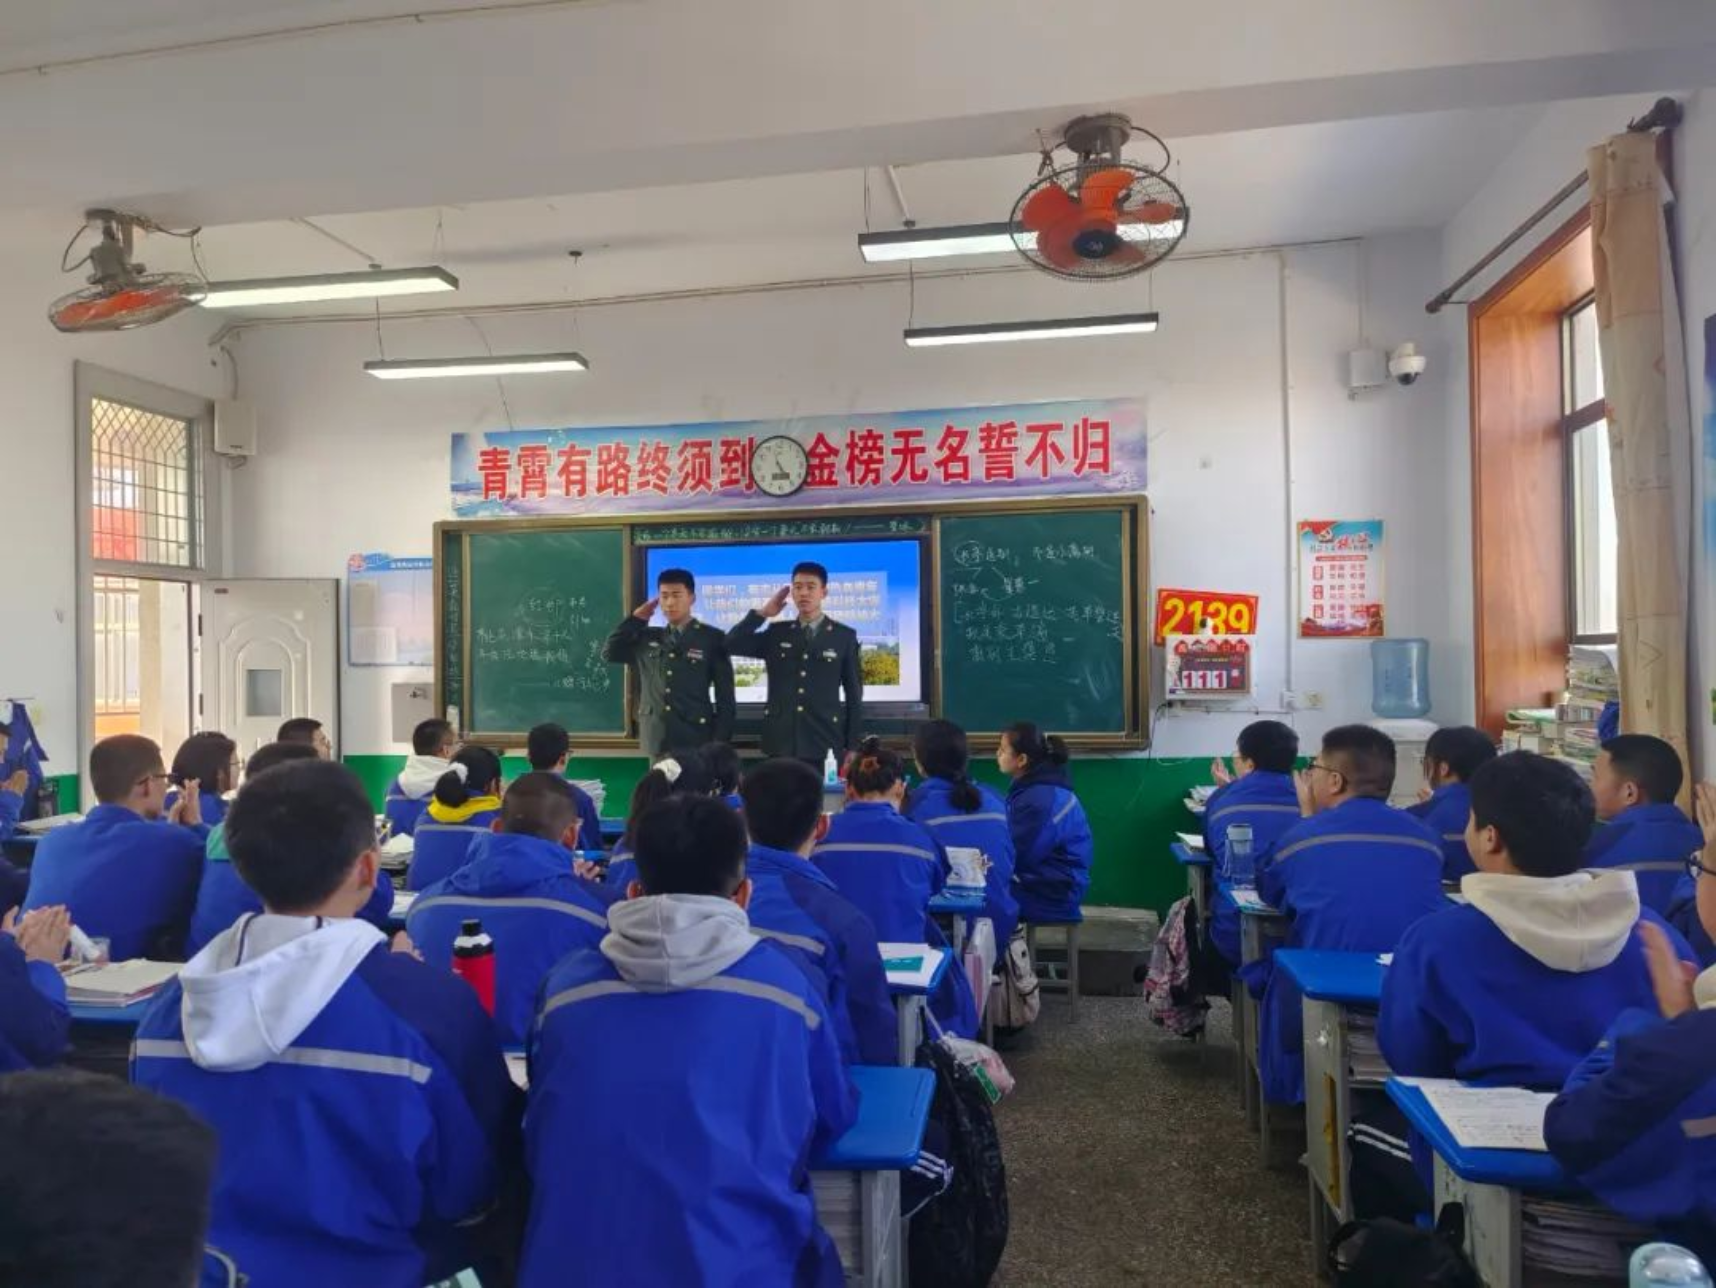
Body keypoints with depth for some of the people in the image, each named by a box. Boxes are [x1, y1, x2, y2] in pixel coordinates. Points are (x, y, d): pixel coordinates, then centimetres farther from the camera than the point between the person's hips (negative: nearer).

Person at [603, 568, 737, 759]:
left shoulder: (713, 638, -1)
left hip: (696, 740, -4)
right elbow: (609, 654, 8)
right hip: (656, 740, 4)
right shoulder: (648, 638, 12)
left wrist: (720, 742, -8)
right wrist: (636, 619, 4)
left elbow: (725, 696, -2)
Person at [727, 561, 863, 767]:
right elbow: (731, 645, 0)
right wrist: (763, 613, -3)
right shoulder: (776, 633, 9)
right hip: (780, 744, 2)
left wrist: (852, 746, -1)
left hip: (826, 744, -2)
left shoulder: (844, 635, 3)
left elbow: (854, 693, 3)